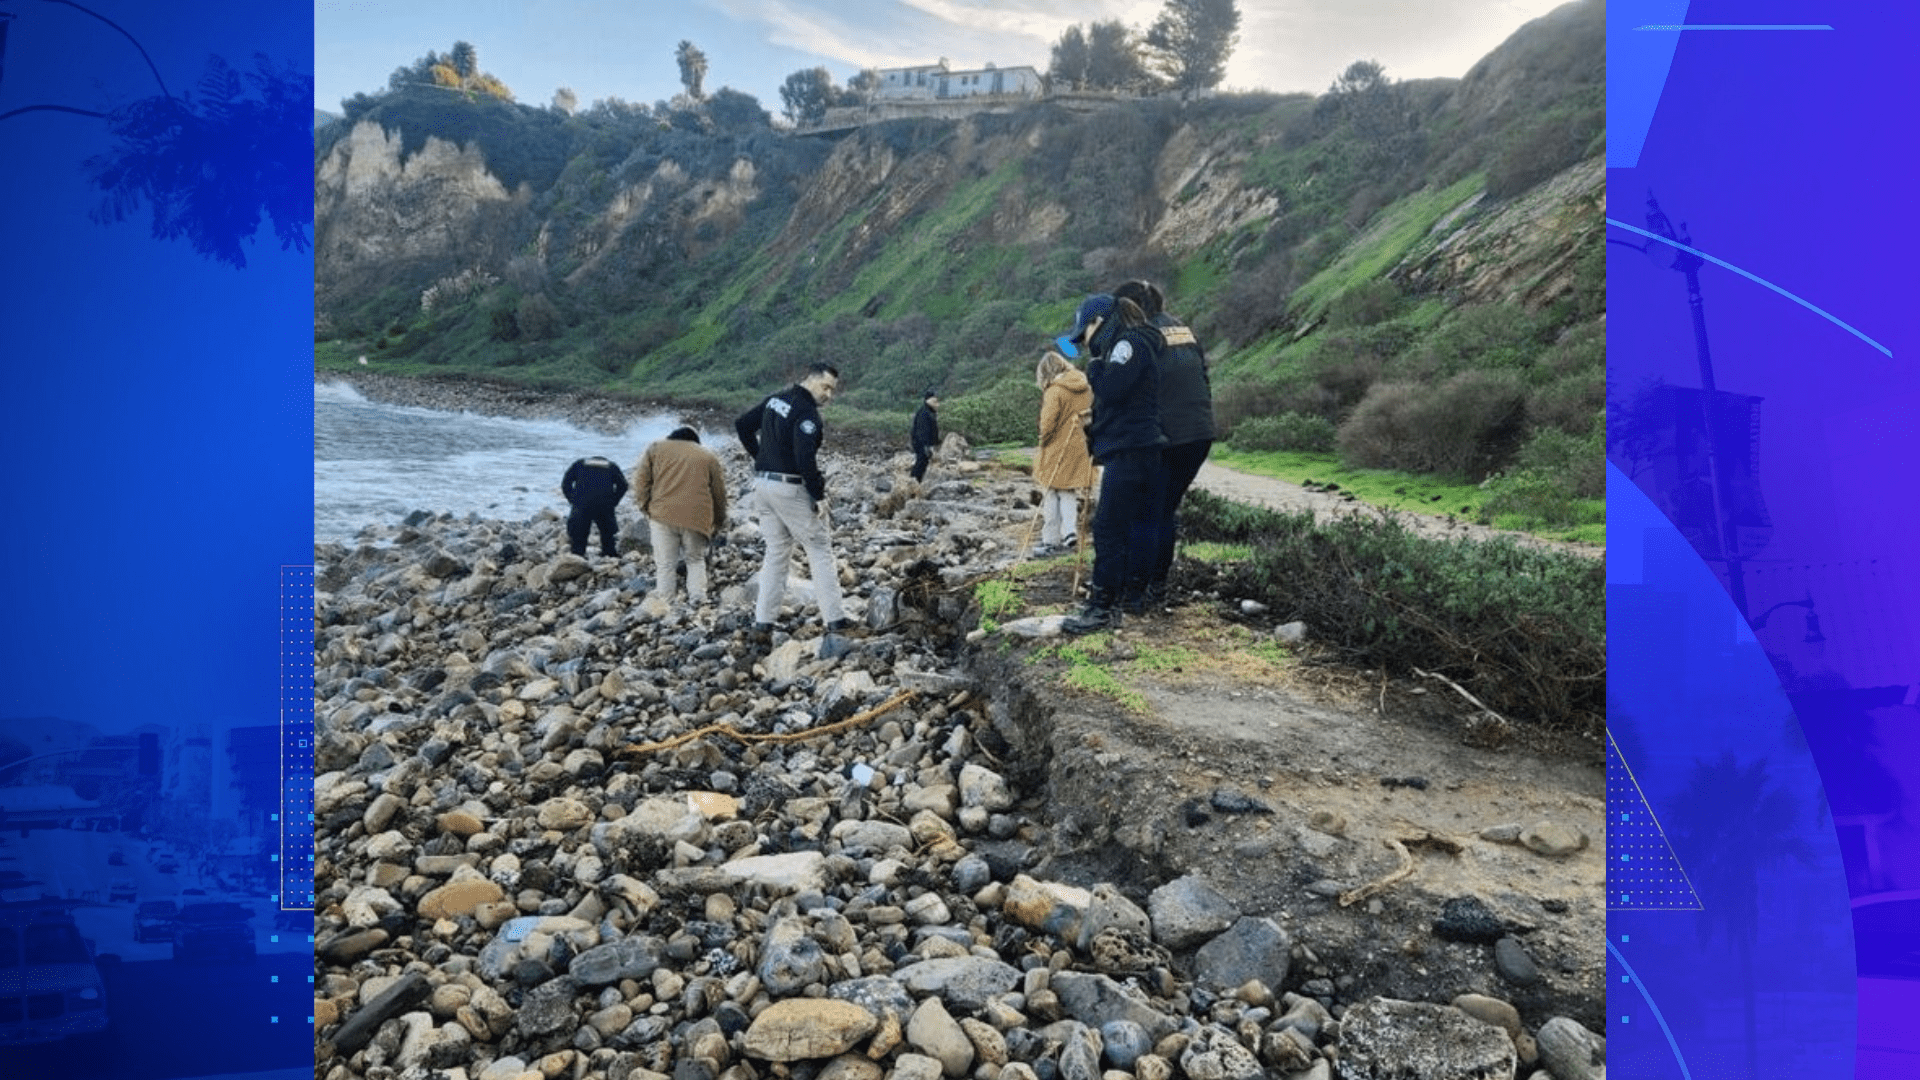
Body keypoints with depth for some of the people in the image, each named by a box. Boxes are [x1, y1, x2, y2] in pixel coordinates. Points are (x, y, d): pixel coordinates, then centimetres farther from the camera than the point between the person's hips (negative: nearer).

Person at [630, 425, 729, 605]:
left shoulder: (655, 449, 17)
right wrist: (718, 522, 27)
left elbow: (641, 481, 8)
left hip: (663, 515, -1)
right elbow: (719, 492, 18)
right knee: (696, 560, 15)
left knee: (665, 564, 4)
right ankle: (698, 599, 3)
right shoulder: (708, 456, 19)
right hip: (697, 517, 1)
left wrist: (646, 508, 15)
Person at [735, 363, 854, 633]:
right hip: (790, 488, -8)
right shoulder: (807, 413, -16)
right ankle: (834, 617, 4)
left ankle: (764, 619, 13)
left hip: (762, 484, 8)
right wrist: (819, 496, -16)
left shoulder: (776, 399, 10)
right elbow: (806, 458, -25)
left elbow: (742, 425, 17)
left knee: (776, 551, 15)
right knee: (819, 549, 3)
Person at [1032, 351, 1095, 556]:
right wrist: (1088, 442, 16)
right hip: (1079, 449, 6)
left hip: (1057, 452, -6)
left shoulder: (1054, 391, -15)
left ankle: (1051, 541, 7)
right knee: (1069, 493, 15)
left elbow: (1048, 423, -16)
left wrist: (1043, 442, 0)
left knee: (1051, 495, 5)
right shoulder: (1085, 389, 6)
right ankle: (1070, 531, 0)